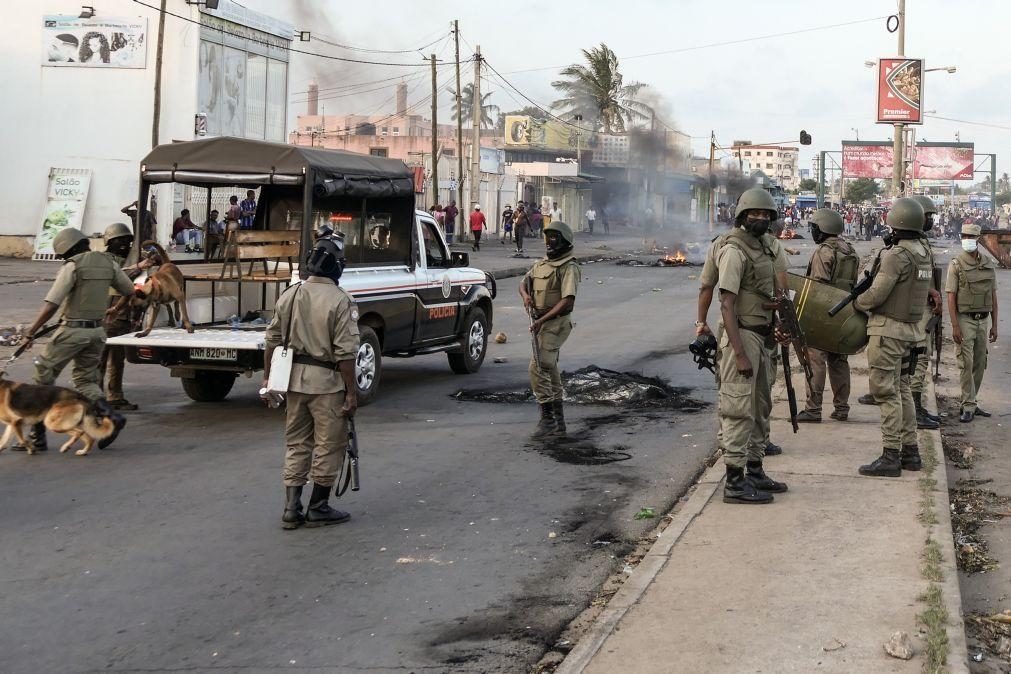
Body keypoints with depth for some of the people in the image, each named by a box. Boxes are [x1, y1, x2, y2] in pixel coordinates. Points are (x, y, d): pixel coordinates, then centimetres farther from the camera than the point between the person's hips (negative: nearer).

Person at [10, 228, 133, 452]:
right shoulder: (108, 262, 5)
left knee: (44, 378, 4)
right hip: (97, 330, 6)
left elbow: (52, 304, -18)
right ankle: (110, 416, -8)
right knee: (85, 379, 16)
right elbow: (129, 290, 16)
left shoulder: (72, 266, -13)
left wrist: (32, 330, -13)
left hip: (73, 330, -6)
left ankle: (37, 437, 5)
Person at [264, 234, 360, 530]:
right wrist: (352, 393, -10)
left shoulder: (289, 296, 4)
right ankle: (318, 508, 13)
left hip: (294, 379, 6)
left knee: (296, 445, 14)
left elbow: (273, 342, 8)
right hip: (327, 383, -6)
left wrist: (268, 378, 17)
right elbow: (345, 353, -16)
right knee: (329, 446, 7)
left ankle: (291, 509, 15)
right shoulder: (341, 301, -13)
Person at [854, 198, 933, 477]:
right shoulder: (923, 253, 9)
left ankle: (890, 456, -3)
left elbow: (877, 294, -19)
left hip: (888, 330, -9)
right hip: (911, 330, 9)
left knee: (887, 392, -5)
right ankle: (910, 451, 21)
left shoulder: (896, 255, -18)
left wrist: (857, 303, 1)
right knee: (902, 390, 17)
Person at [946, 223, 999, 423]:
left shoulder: (988, 264, 7)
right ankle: (968, 406, -1)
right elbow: (951, 297, -10)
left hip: (983, 320, 5)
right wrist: (955, 326, -16)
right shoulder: (956, 264, -7)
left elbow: (993, 296, 11)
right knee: (966, 363, -6)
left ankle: (970, 401, 19)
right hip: (964, 319, -5)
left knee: (980, 363, 9)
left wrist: (994, 325, 9)